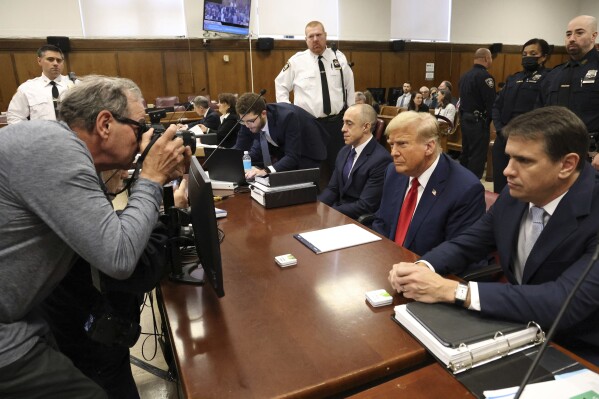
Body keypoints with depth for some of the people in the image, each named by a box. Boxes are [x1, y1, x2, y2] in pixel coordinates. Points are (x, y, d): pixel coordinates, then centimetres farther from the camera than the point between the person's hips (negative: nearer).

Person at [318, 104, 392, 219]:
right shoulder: (344, 152, 8)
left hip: (358, 221, -6)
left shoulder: (381, 159, -17)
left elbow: (365, 206, -20)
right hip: (338, 211, 7)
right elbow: (332, 189, 9)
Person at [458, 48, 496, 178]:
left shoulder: (465, 76, 12)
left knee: (465, 153, 16)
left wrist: (463, 117, 18)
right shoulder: (484, 76, -15)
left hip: (465, 119, 9)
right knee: (477, 157, -4)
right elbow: (491, 102, -19)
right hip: (478, 122, -9)